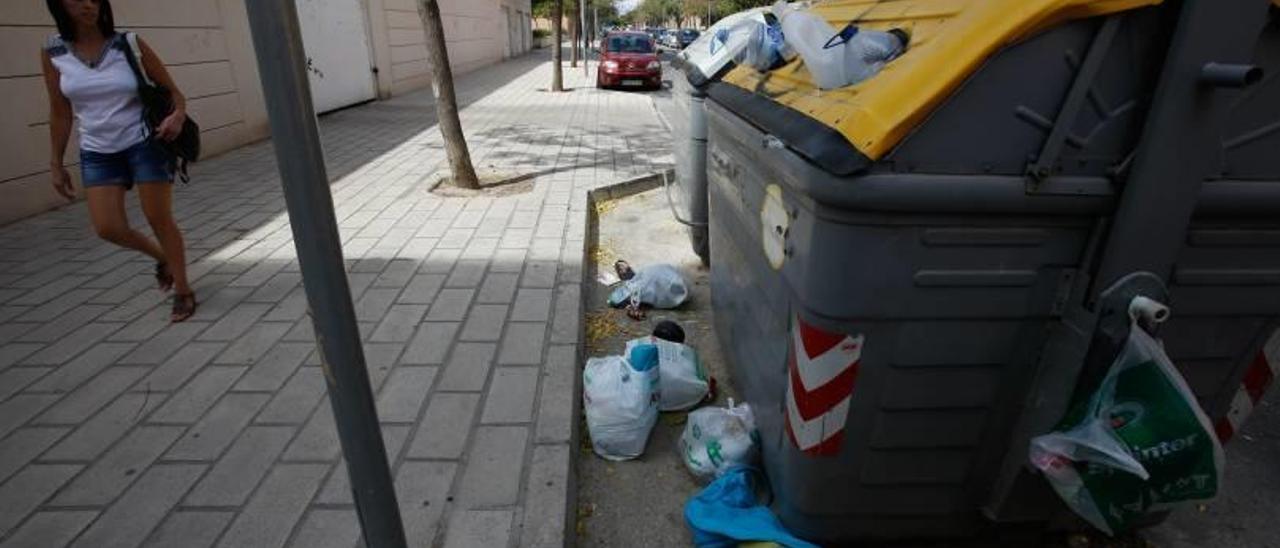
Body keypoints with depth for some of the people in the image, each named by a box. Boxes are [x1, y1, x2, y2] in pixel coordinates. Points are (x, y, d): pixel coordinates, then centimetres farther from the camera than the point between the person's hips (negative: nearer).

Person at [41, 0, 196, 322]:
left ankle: (183, 291, 14)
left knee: (159, 220, 0)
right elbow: (60, 113, 7)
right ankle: (162, 257, 27)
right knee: (108, 228, -5)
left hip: (146, 143, -3)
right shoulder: (53, 53, 0)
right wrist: (56, 162, 8)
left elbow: (171, 90, 0)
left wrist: (178, 115, -23)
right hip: (97, 153, 3)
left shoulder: (129, 45, -6)